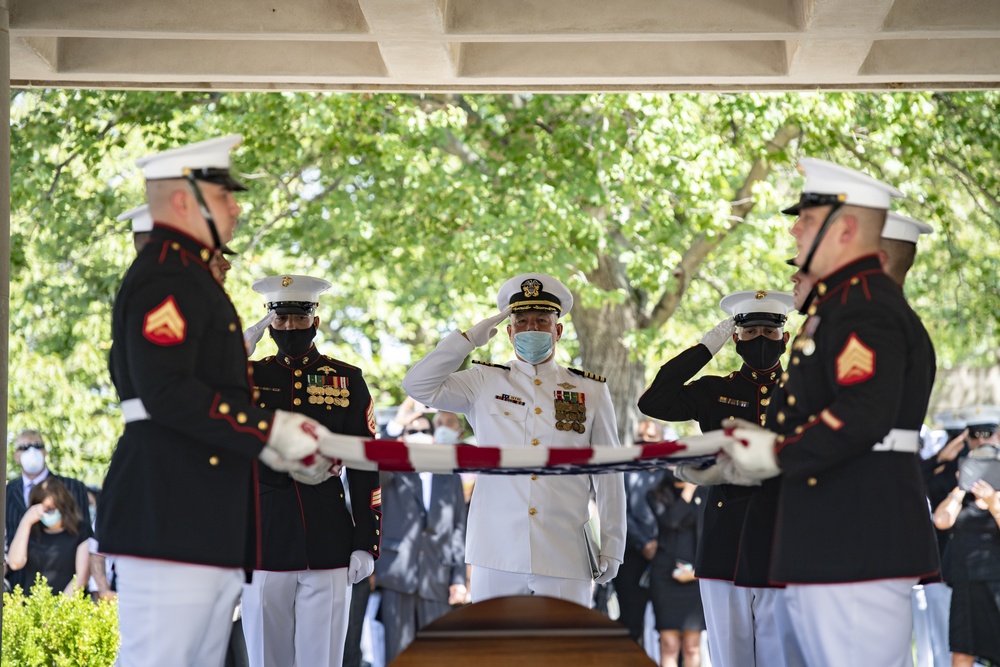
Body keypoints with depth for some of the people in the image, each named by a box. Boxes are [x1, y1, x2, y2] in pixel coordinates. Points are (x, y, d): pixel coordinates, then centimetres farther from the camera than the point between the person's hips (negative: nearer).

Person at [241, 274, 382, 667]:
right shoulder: (247, 378, 10)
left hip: (328, 541, 0)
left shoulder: (347, 380, 8)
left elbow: (365, 469, 6)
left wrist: (365, 543, 0)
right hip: (265, 541, 1)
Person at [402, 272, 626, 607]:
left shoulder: (591, 391, 9)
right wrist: (470, 338, -1)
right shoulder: (485, 383, 9)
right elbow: (418, 385, -2)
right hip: (497, 559, 0)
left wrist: (611, 547, 8)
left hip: (566, 562, 0)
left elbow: (608, 476, 11)